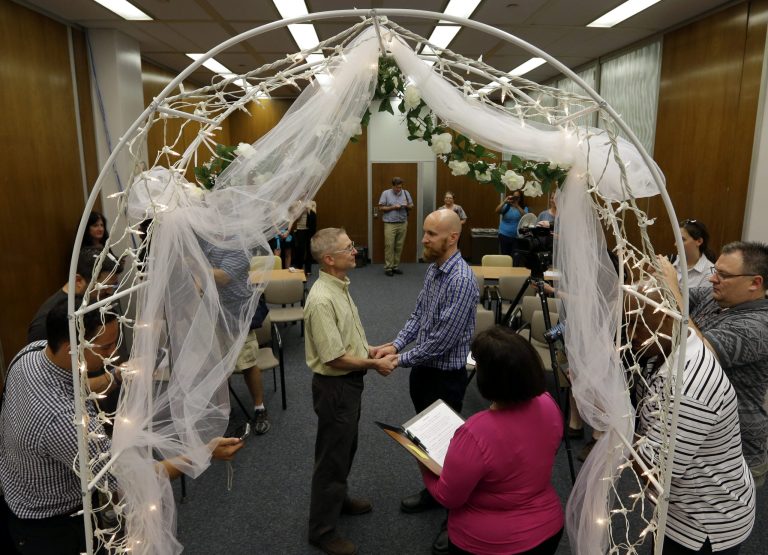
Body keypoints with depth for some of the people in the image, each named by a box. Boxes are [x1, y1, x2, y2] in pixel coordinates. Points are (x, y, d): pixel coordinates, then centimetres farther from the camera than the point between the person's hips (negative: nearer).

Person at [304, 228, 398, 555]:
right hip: (335, 386, -9)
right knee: (332, 455, 6)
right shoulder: (322, 300, -27)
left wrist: (372, 351, 3)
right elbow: (334, 357, -26)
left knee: (346, 447, 25)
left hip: (350, 381, 9)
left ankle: (338, 499, 48)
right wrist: (374, 364, -15)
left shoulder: (340, 286, 4)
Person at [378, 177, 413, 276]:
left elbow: (411, 206, 14)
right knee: (389, 246, -5)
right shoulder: (386, 193, -1)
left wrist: (407, 206, -9)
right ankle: (388, 268, -1)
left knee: (399, 246, 5)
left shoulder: (406, 193, 8)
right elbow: (381, 208, -3)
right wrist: (393, 207, -13)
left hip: (403, 224, 3)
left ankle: (396, 266, 13)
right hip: (390, 224, -3)